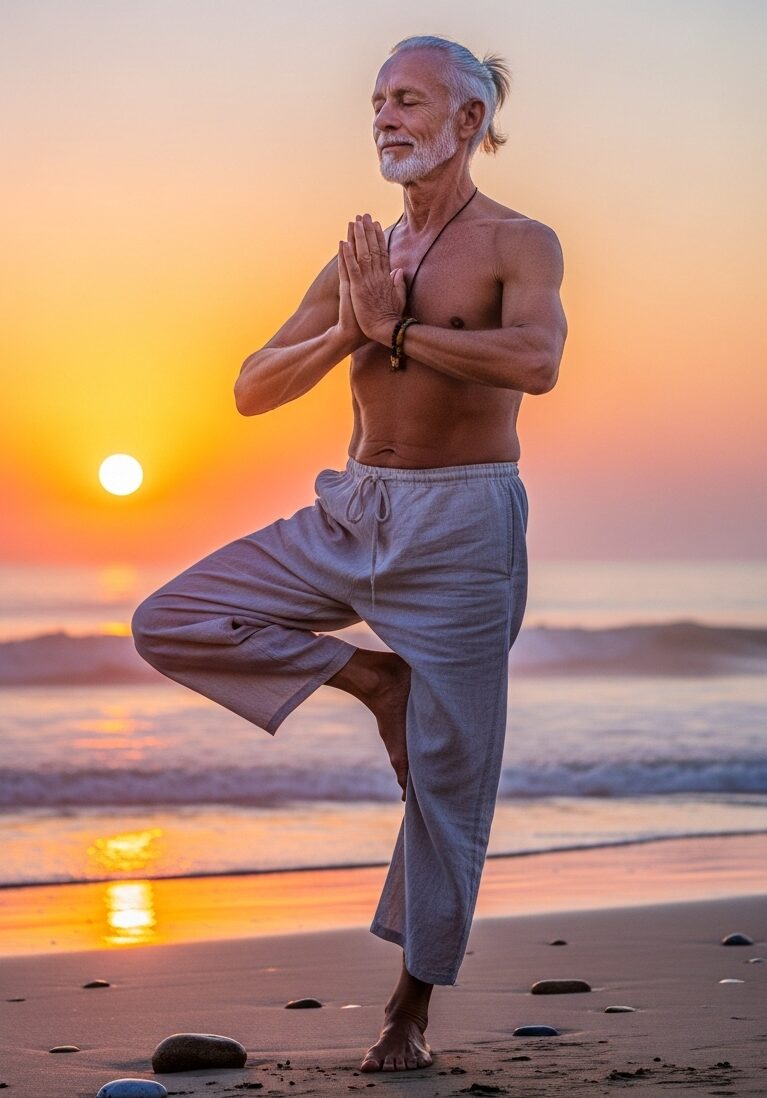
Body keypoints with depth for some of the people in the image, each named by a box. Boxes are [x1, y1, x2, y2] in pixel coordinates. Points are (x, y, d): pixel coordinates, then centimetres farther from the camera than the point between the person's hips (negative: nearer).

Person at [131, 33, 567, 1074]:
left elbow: (535, 361, -27)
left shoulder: (520, 244, -5)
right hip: (350, 517, 5)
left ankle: (412, 1007, 14)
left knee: (447, 779, -1)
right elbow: (253, 391, 8)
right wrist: (346, 332, -9)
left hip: (461, 529, -5)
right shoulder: (361, 257, 11)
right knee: (168, 624, -6)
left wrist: (397, 331, -18)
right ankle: (371, 675, 4)